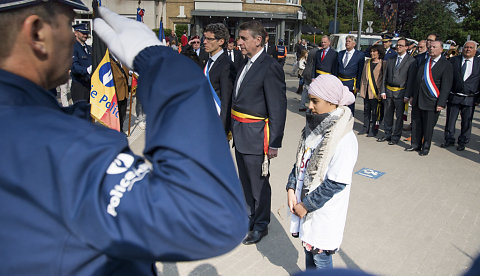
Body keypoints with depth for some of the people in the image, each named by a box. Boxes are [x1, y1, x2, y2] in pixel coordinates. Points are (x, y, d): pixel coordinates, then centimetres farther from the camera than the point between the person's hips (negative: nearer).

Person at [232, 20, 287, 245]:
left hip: (256, 137, -9)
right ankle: (249, 217, 39)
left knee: (259, 183, 7)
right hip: (241, 136, 9)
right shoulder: (247, 64, 11)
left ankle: (261, 226, 26)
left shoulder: (270, 67, -16)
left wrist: (274, 144, -18)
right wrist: (234, 130, 15)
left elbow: (278, 108, -18)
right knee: (245, 181, 20)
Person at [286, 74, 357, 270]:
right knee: (308, 247, 23)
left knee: (320, 256, 11)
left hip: (324, 212, -7)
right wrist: (291, 188, -3)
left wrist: (307, 205, -16)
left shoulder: (345, 139, -24)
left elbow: (336, 183, -22)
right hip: (304, 202, 7)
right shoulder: (315, 126, 0)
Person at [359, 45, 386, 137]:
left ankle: (374, 129, 7)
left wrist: (381, 91, -11)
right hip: (367, 91, 5)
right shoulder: (367, 63, 14)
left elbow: (384, 78, -4)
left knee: (375, 111, -1)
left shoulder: (383, 63, -2)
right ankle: (366, 128, 20)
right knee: (366, 110, 11)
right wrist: (362, 89, 11)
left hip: (376, 91, -5)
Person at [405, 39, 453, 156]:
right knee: (416, 123, 12)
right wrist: (411, 95, 12)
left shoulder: (446, 65, -6)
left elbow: (446, 86, -9)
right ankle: (415, 144, 26)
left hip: (431, 102, -5)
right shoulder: (423, 62, 11)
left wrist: (441, 103, -14)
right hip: (417, 100, 5)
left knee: (428, 126, 5)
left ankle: (425, 147, 21)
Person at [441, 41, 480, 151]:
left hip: (470, 99, 0)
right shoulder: (453, 60, 2)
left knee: (467, 122, 7)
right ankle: (449, 140, 24)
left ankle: (463, 142, 22)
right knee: (450, 120, 8)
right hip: (454, 96, 0)